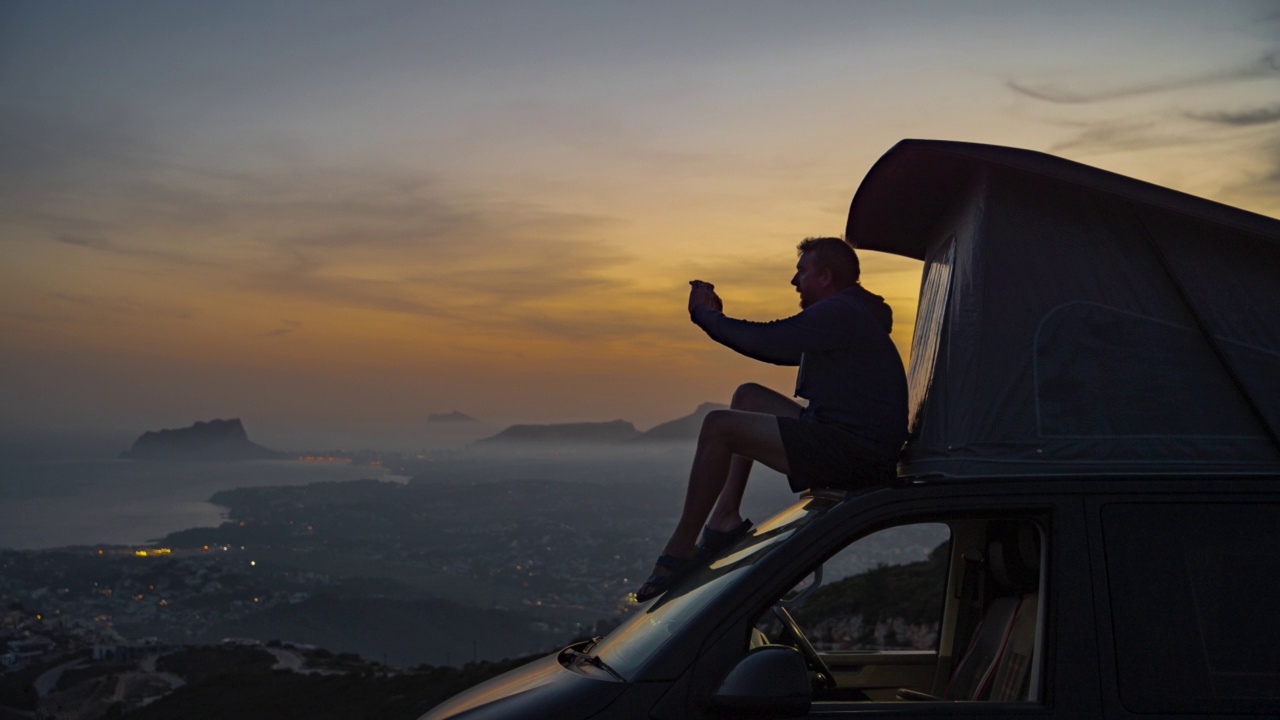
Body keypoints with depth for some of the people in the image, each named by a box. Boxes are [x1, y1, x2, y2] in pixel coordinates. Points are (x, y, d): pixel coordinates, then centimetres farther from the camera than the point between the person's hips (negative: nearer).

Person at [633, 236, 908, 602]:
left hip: (852, 454, -11)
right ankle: (725, 517, 11)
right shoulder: (842, 314, 21)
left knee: (718, 426, -15)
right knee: (748, 396, 18)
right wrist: (715, 316, 19)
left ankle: (680, 549, -9)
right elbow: (775, 350, 24)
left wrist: (704, 314, -2)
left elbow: (765, 341, -18)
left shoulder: (839, 313, -14)